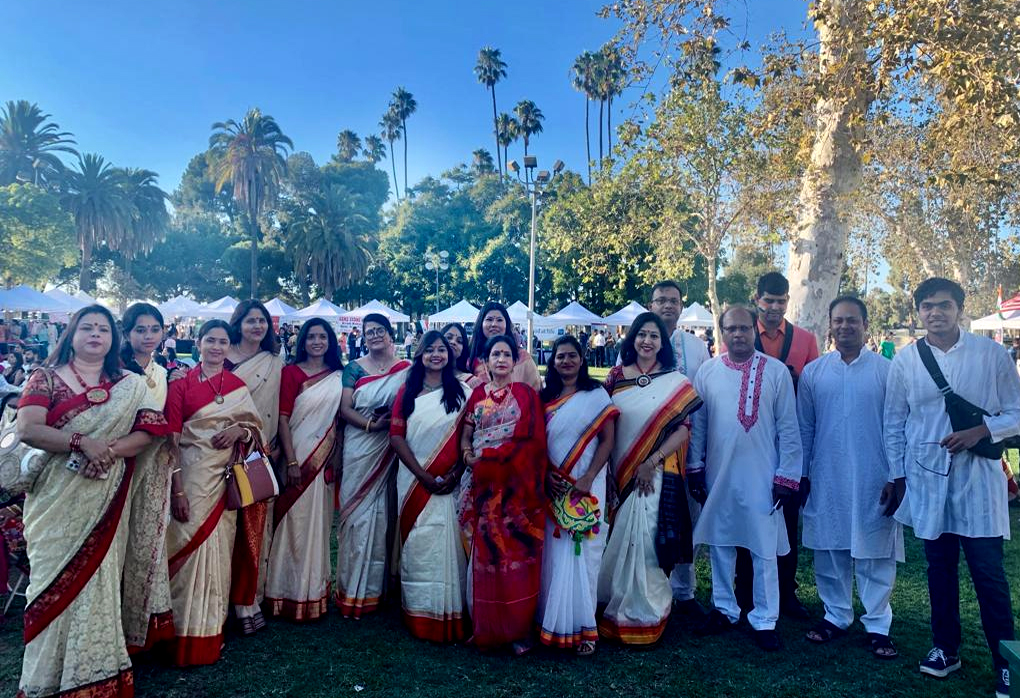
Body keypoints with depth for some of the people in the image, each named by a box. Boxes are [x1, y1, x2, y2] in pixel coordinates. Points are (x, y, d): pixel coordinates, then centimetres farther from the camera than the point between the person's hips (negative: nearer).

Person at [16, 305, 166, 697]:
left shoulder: (130, 386, 8)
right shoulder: (46, 378, 2)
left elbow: (146, 433, -1)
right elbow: (27, 429, -11)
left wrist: (108, 450, -18)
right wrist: (82, 442, -21)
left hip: (104, 499, 1)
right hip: (56, 499, -1)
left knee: (97, 578, 5)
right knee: (56, 580, 4)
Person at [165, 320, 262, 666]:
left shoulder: (238, 386, 10)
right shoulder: (181, 384, -1)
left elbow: (255, 428, 14)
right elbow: (172, 438, -6)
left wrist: (240, 430, -10)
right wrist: (176, 489, -12)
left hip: (227, 476, 3)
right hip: (192, 474, -3)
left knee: (221, 548, 7)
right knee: (192, 546, -3)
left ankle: (213, 630, 22)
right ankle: (188, 637, 9)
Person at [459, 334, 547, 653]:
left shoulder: (526, 394, 4)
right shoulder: (477, 395, 13)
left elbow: (534, 440, -4)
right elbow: (465, 436, 12)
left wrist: (491, 453, -11)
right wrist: (468, 455, -9)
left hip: (517, 485, -2)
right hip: (483, 485, 2)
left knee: (517, 554, -1)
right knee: (484, 553, 4)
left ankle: (518, 628, 11)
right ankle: (485, 625, 17)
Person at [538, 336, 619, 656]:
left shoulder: (596, 395, 0)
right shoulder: (546, 398, 11)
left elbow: (608, 440, -5)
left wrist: (588, 479, -14)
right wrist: (546, 476, -6)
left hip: (586, 485, -3)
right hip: (553, 487, 3)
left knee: (583, 551, -2)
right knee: (554, 554, 6)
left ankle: (583, 627, 10)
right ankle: (553, 623, 19)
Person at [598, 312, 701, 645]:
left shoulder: (675, 382, 0)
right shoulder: (616, 377, 5)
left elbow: (683, 429, -6)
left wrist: (652, 462, -14)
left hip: (657, 475, -2)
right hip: (619, 475, 2)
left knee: (648, 540, 0)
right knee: (619, 542, 9)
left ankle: (645, 612, 20)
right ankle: (618, 610, 27)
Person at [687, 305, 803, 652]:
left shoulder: (776, 371, -4)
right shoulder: (707, 371, 2)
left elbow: (788, 428, -3)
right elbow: (697, 424, 6)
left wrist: (786, 476, -6)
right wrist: (694, 468, 5)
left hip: (761, 476, -2)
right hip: (717, 476, 3)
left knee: (764, 550, 5)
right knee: (719, 544, 14)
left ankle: (764, 620, 21)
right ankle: (724, 608, 31)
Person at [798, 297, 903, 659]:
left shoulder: (886, 371, -1)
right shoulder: (813, 372, 4)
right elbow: (804, 428, 7)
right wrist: (801, 474, 5)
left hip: (873, 480, -2)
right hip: (826, 481, 2)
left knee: (875, 554, 6)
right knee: (829, 552, 10)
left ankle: (877, 625, 19)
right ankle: (836, 616, 26)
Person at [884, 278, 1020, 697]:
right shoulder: (905, 360, 2)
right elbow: (894, 425, 7)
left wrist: (981, 430, -16)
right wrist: (896, 476, 6)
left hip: (978, 478, -1)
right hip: (927, 479, 2)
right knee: (940, 568, 13)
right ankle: (945, 649, 28)